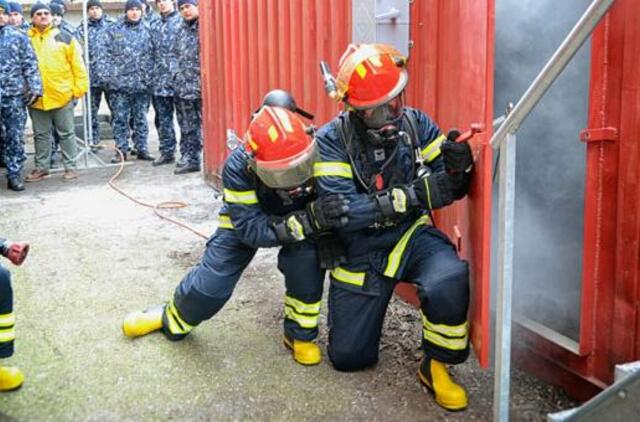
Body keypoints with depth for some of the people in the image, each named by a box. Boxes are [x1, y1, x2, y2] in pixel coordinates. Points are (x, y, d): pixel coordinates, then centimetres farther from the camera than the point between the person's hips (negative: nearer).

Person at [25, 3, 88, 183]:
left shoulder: (64, 37, 1)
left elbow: (77, 65, 0)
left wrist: (79, 88, -5)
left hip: (62, 95, -2)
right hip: (36, 97, 2)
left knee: (66, 133, 5)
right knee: (40, 134, 11)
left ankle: (70, 167, 13)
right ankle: (41, 168, 21)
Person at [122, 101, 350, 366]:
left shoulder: (314, 153, -36)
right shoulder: (238, 167, -37)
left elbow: (336, 203, -19)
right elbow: (252, 229, -39)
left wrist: (326, 236, -40)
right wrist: (307, 221, -54)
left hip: (301, 215, 0)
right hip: (245, 218, 0)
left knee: (307, 262, -30)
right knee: (210, 281, -3)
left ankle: (301, 333, -5)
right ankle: (172, 319, 31)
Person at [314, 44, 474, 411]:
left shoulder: (416, 124, -11)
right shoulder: (331, 141, -18)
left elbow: (451, 189, -5)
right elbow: (341, 212, -29)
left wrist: (458, 168, -30)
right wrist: (413, 194, -37)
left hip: (411, 234, 1)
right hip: (360, 251, 0)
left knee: (449, 280, -35)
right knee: (349, 358, 9)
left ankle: (436, 366, -8)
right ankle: (361, 304, 42)